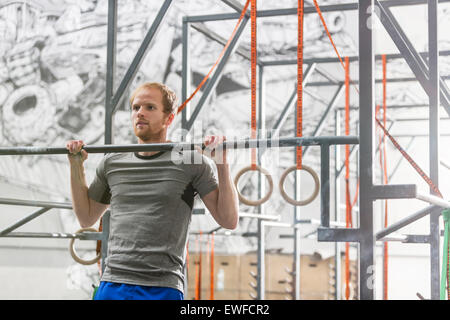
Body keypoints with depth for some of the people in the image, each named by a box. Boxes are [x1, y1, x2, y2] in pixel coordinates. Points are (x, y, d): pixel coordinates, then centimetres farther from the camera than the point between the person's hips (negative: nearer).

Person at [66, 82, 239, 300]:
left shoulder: (191, 163, 1)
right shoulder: (112, 163, 14)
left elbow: (229, 220, -3)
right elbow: (86, 218, 26)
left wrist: (222, 164, -11)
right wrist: (76, 166, 17)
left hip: (162, 290, -4)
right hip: (112, 284, 4)